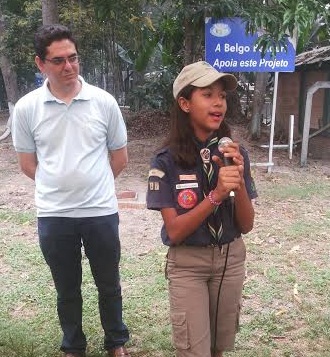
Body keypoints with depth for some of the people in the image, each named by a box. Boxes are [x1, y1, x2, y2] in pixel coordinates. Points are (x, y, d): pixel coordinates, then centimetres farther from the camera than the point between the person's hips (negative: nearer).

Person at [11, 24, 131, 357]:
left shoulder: (104, 101, -6)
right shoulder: (26, 108, -5)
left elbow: (119, 157, 5)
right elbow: (27, 164, 5)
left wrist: (91, 184, 10)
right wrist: (59, 186, 7)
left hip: (101, 212, 0)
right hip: (53, 216, 0)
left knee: (109, 285, 17)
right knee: (67, 289, 17)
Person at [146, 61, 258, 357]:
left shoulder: (235, 153, -8)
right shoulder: (168, 160, -17)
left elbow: (246, 226, -6)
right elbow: (174, 231, -18)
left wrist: (239, 182, -24)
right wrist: (216, 195, -31)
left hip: (231, 259, 4)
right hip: (187, 264, -3)